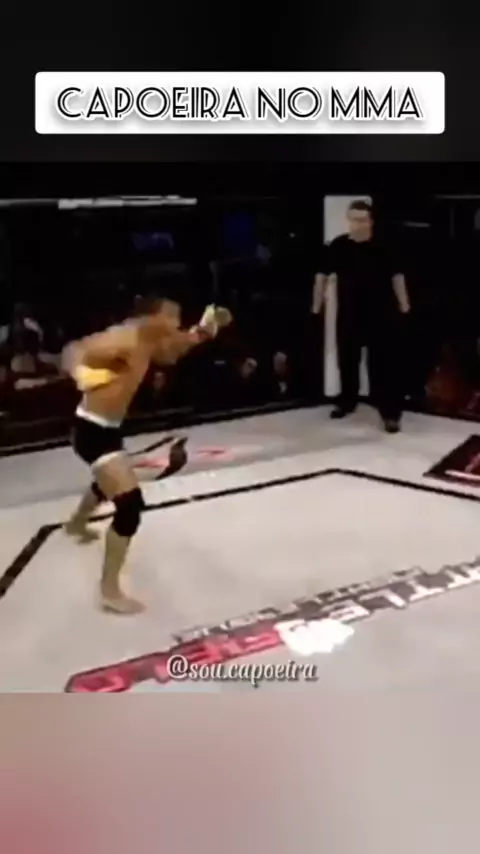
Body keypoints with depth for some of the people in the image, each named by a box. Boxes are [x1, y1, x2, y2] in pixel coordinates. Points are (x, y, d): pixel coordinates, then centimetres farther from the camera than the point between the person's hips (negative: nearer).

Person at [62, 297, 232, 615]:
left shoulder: (150, 343, 2)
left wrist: (203, 332, 5)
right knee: (130, 504, -19)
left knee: (110, 482, 38)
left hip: (109, 427, 11)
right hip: (92, 429, -11)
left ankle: (77, 524, 68)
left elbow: (173, 353, 21)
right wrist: (82, 373, -55)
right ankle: (110, 590, -11)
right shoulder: (124, 339, -25)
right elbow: (75, 351, -33)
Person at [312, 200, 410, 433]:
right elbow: (323, 275, 5)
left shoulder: (382, 247, -8)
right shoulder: (338, 246, -4)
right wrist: (317, 304, 6)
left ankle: (390, 412, -3)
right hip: (348, 314, 3)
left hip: (380, 314, -3)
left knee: (383, 363, -4)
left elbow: (397, 276, -1)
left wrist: (404, 304, -2)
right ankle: (346, 402, 35)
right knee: (347, 360, 16)